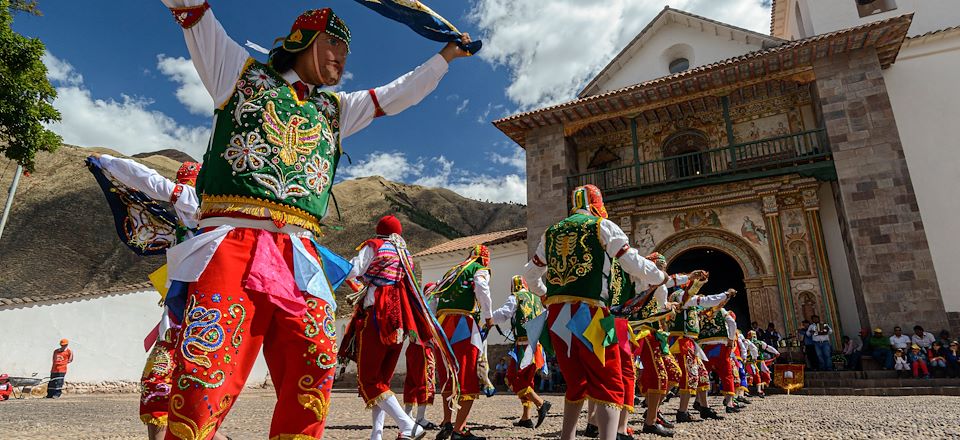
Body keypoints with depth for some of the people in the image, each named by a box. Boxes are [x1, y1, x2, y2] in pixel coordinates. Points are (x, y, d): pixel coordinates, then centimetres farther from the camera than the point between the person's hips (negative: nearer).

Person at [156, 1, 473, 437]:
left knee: (314, 373, -5)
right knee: (205, 374, -14)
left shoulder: (336, 109, 27)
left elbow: (398, 94, 33)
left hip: (299, 259, 4)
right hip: (232, 245, -3)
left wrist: (447, 55, 38)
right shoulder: (241, 71, 19)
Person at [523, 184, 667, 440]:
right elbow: (635, 264, 0)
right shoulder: (603, 227, 4)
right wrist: (661, 277, 18)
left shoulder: (551, 233, 18)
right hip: (588, 312, -5)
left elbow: (530, 274, 25)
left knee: (576, 383, 19)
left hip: (556, 314, 5)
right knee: (609, 385, -1)